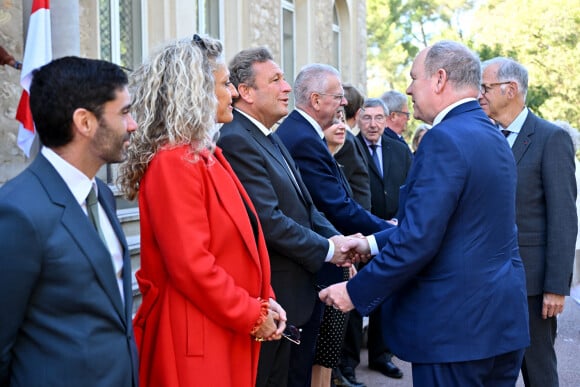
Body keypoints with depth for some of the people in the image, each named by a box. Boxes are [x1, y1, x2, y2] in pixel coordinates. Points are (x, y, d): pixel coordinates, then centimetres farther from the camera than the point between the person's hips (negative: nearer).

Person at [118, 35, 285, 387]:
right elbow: (192, 265, -22)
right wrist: (253, 315, -14)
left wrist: (264, 301, 4)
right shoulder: (173, 163, -17)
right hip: (196, 335, -9)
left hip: (229, 329, 9)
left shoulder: (208, 155, 12)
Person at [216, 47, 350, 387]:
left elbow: (304, 205, 15)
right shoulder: (236, 141, -19)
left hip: (293, 296, 10)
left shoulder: (270, 139, 13)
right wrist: (327, 250, -13)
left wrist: (337, 238, -3)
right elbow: (269, 221, -25)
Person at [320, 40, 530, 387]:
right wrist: (374, 243, 16)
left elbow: (418, 240, -22)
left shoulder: (446, 138, -18)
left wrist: (356, 292, -12)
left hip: (456, 323, -9)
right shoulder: (494, 137, 11)